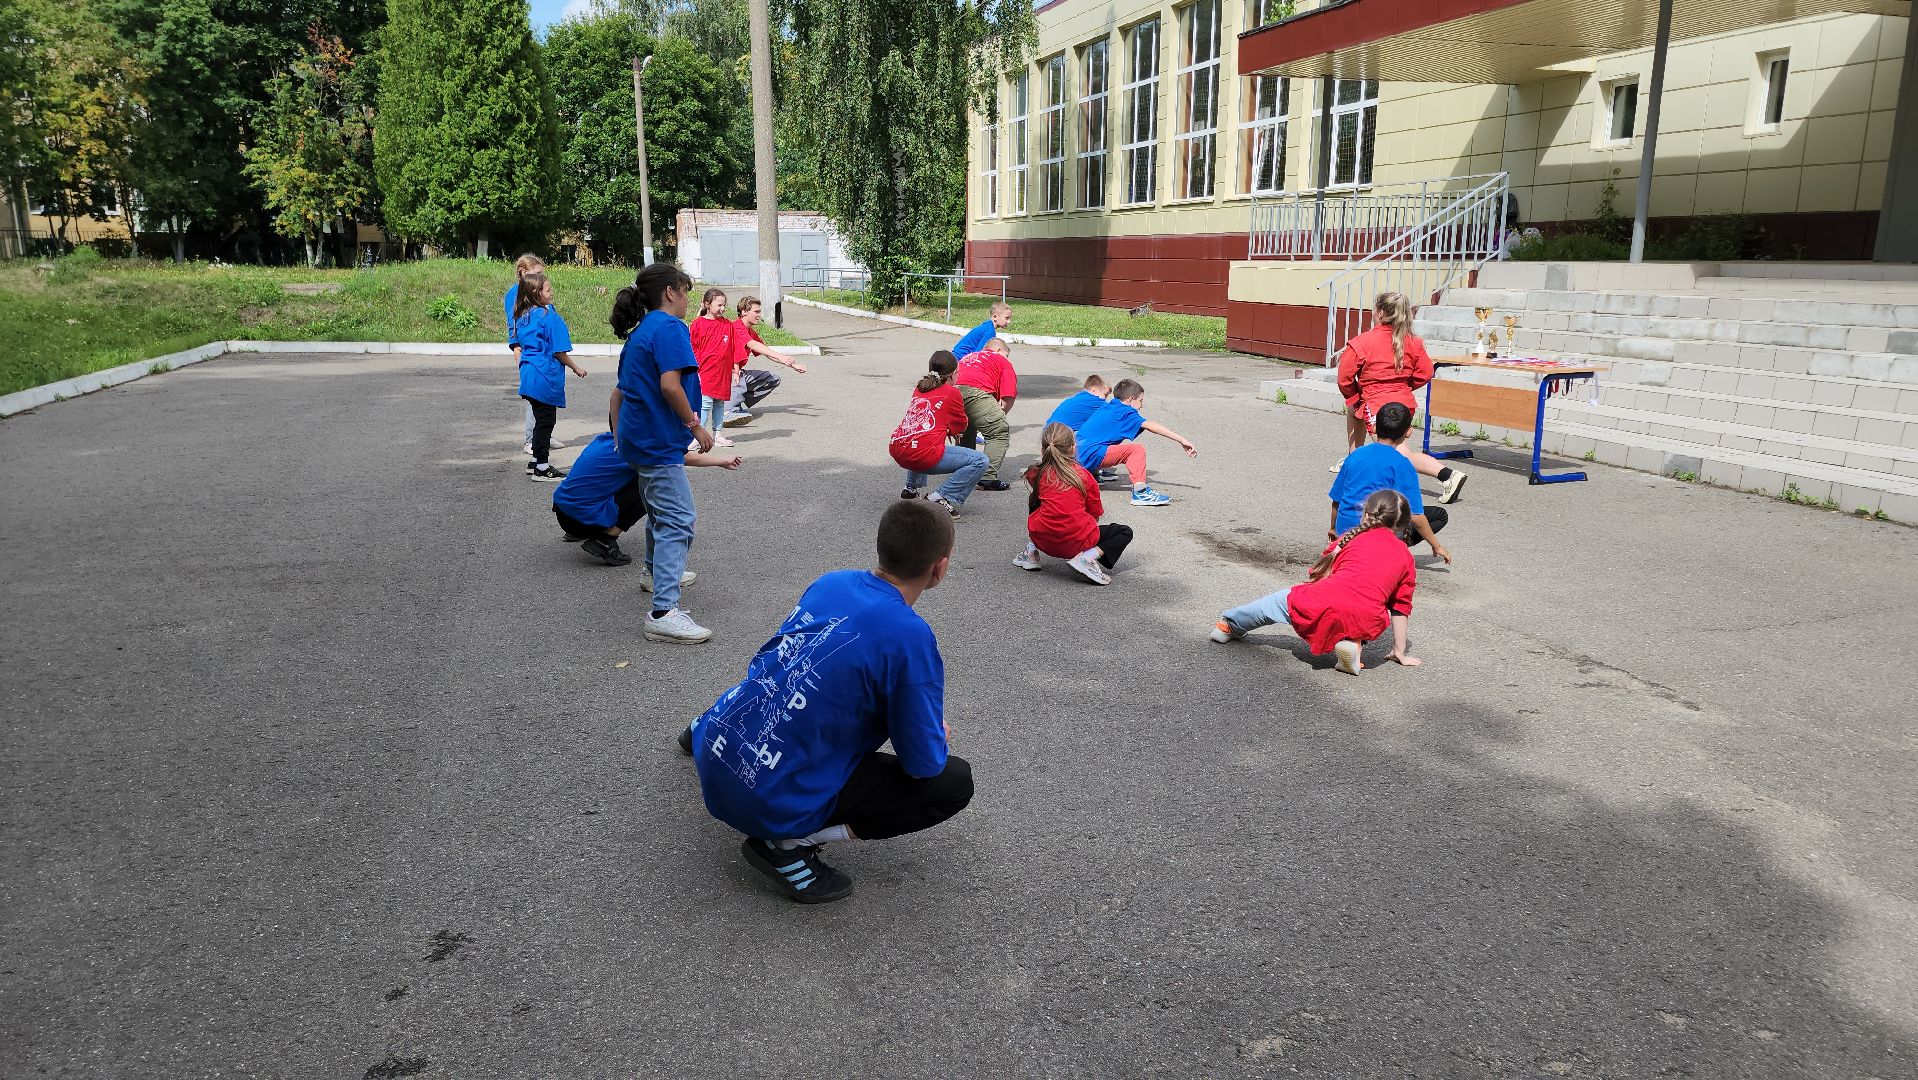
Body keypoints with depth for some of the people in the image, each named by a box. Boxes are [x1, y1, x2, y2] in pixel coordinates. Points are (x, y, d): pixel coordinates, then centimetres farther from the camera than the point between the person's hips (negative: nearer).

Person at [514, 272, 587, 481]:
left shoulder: (522, 315, 9)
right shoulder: (549, 317, -14)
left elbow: (518, 344, 18)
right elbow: (559, 351, -12)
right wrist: (576, 368, 0)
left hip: (528, 373, 8)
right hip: (545, 376, -8)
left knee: (541, 419, 18)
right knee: (546, 420, -1)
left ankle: (535, 462, 24)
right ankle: (541, 468, 3)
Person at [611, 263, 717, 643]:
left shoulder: (638, 332, 16)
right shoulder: (670, 327, -13)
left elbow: (619, 392, 21)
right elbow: (670, 385, -25)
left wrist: (619, 435, 30)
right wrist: (695, 425, -15)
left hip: (637, 437, 10)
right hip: (659, 440, -10)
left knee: (660, 510, 28)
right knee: (678, 521, -13)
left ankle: (660, 573, 50)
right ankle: (663, 612, -19)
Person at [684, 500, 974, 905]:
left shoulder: (832, 582, 0)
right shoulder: (910, 637, -22)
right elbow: (923, 763, -17)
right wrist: (936, 735, 8)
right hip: (773, 802, -8)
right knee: (955, 780, -4)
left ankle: (703, 729, 40)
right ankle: (791, 843, -8)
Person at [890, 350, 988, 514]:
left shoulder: (919, 389, 20)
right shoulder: (951, 392, 4)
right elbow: (960, 427, 17)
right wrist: (949, 429, 37)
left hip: (897, 451, 8)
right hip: (925, 454, -8)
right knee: (980, 461, -1)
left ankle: (911, 488, 36)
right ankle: (943, 498, -13)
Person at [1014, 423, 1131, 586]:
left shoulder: (1036, 474, 5)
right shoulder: (1084, 475, 1)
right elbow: (1095, 515, 8)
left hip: (1043, 540, 3)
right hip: (1078, 543, -3)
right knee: (1125, 532, 18)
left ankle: (1031, 551, 21)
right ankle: (1087, 557, -6)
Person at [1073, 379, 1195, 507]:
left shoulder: (1106, 407, 18)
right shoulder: (1125, 412, -4)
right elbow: (1151, 426, -13)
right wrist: (1182, 440, -14)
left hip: (1080, 456, 9)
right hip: (1092, 456, -9)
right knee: (1137, 450, -13)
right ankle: (1140, 492, -27)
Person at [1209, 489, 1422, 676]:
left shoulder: (1352, 536, 18)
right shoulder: (1406, 556, 20)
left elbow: (1320, 574, 23)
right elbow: (1400, 608, 21)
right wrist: (1400, 652, 28)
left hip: (1323, 606, 0)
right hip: (1365, 624, 0)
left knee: (1278, 601, 28)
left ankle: (1229, 625, 45)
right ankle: (1349, 642, 6)